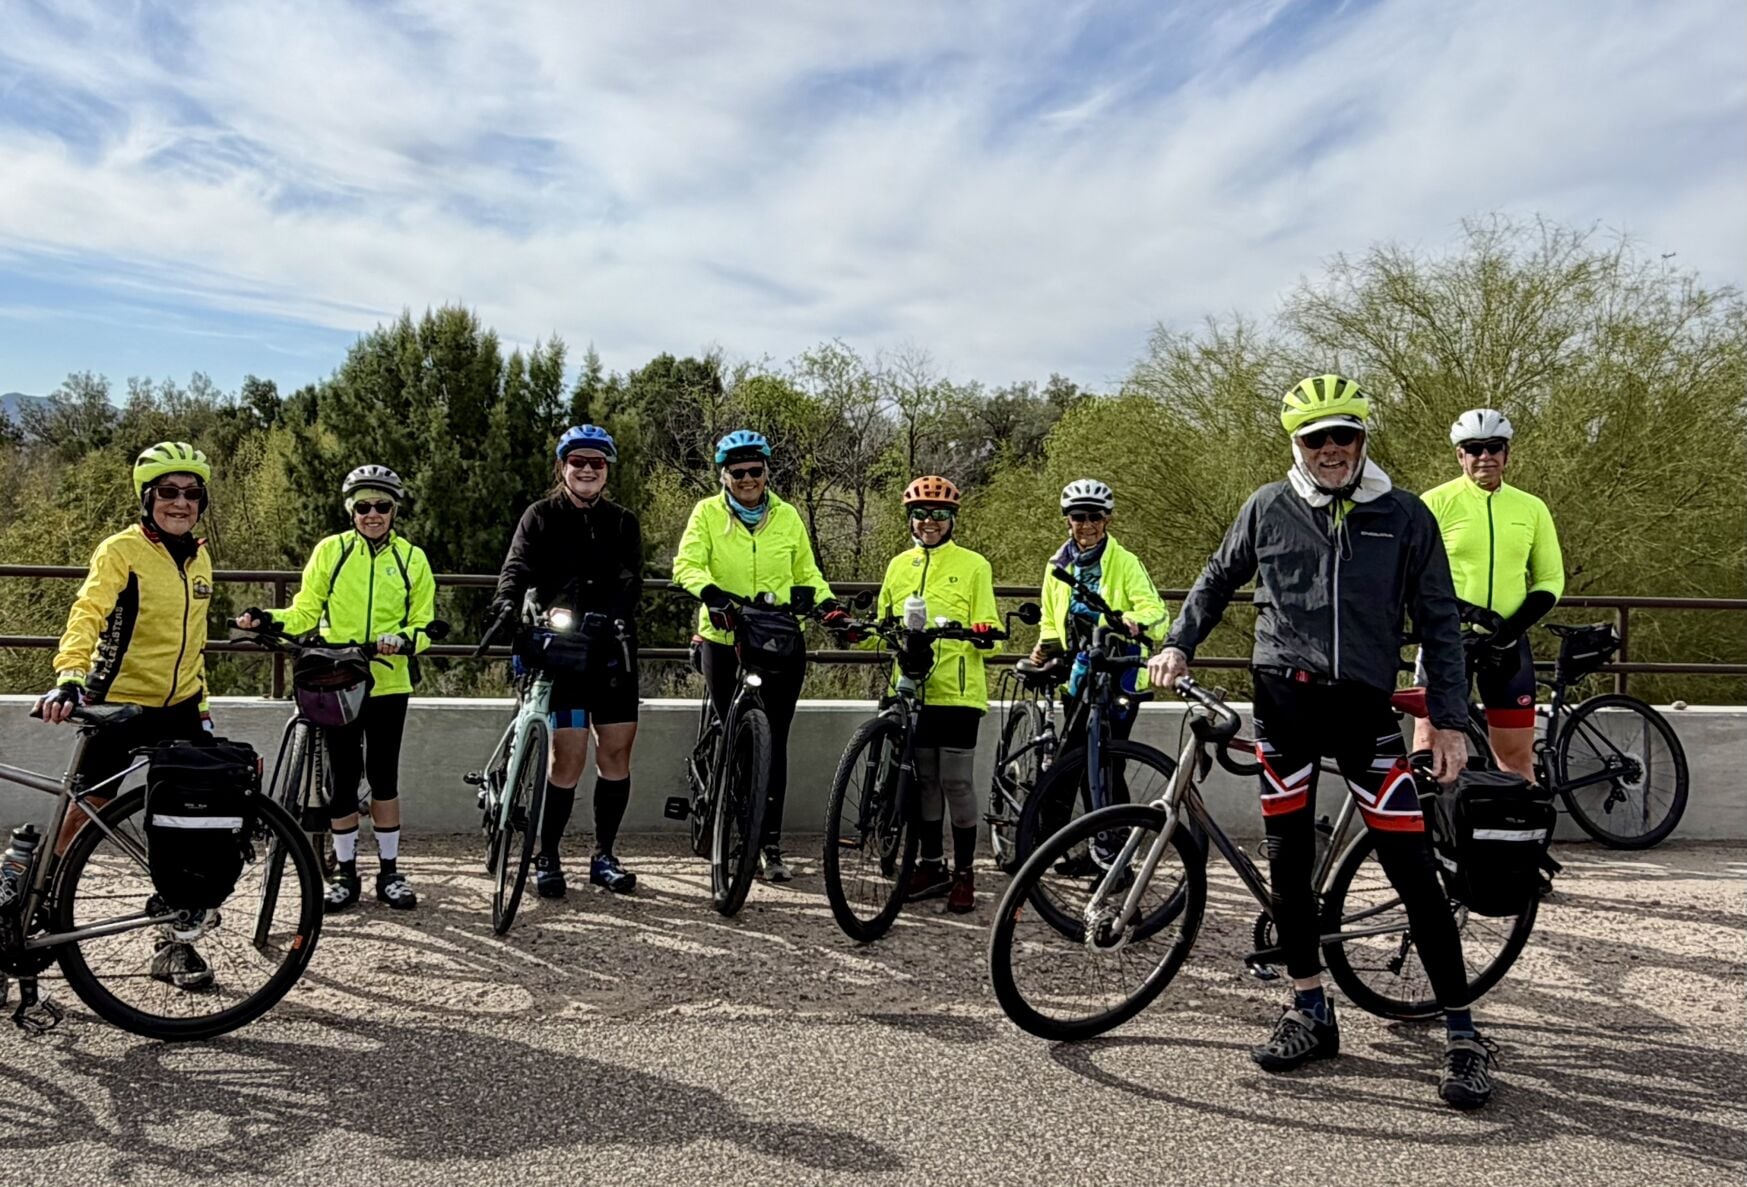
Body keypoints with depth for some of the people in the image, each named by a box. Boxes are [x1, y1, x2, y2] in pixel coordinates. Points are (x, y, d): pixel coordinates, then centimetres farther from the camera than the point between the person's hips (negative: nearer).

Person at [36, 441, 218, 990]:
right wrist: (69, 680, -41)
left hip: (179, 709, 5)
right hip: (119, 706, -5)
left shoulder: (198, 557, 8)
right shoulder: (122, 550, -11)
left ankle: (174, 944, 14)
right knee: (82, 820, 4)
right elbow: (87, 613, -26)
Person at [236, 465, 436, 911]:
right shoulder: (330, 551, 2)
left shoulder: (412, 558, 4)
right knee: (342, 778, 5)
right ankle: (345, 871, 18)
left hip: (388, 684, 0)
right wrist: (266, 619, -12)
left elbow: (425, 625, 4)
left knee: (384, 776, 5)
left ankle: (389, 870, 17)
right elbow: (305, 614, 6)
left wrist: (403, 640, -17)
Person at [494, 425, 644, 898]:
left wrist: (610, 612, -25)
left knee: (616, 754, 4)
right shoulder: (541, 518, 7)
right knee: (568, 756, -8)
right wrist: (508, 606, -30)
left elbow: (630, 580, -4)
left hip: (612, 649, 3)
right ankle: (546, 858, 9)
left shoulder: (622, 523, 12)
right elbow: (517, 569, -8)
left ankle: (604, 856, 19)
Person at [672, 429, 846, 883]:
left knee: (773, 743, -2)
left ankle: (770, 842, 6)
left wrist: (829, 604, -3)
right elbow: (686, 564, -11)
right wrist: (713, 594, -30)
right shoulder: (708, 513, 1)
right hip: (725, 640, -1)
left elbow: (807, 573, 16)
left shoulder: (787, 517, 9)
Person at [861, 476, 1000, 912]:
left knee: (957, 782, -2)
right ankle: (930, 864, 24)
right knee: (922, 781, 12)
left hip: (957, 692, -4)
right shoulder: (898, 566, 14)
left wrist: (984, 635, -25)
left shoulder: (972, 565, 2)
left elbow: (987, 629, -2)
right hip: (911, 691, 4)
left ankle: (964, 873, 9)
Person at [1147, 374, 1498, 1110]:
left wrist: (1449, 721, -1)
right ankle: (1310, 1012, 21)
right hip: (1284, 700, 2)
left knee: (1412, 868, -4)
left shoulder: (1404, 517, 1)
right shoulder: (1268, 509, 3)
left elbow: (1439, 621, 3)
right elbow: (1217, 581, 17)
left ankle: (1463, 1032, 8)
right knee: (1287, 862, 6)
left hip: (1363, 706, -1)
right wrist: (1178, 645, 4)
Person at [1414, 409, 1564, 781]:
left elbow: (1550, 579, 9)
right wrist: (1463, 611, -20)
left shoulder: (1532, 508, 8)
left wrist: (1513, 628, -8)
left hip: (1506, 645, 3)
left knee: (1517, 754, 7)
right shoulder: (1436, 502, -3)